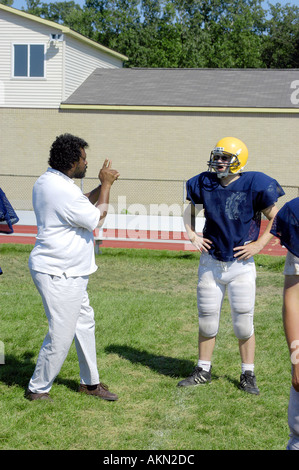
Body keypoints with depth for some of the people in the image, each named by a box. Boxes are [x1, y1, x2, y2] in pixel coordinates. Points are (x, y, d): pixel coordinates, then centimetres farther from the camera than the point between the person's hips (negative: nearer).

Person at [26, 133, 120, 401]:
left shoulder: (48, 181, 10)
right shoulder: (62, 190, -24)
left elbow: (81, 204, 21)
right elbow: (96, 219, -14)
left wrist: (103, 186, 8)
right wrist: (106, 186, -4)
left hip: (71, 273, 11)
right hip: (59, 275, -11)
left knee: (84, 324, 18)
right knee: (61, 335, -3)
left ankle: (90, 382, 30)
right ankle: (38, 389, 13)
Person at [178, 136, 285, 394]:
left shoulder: (253, 185, -12)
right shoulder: (205, 184, -1)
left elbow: (277, 218, -4)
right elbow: (190, 211, 18)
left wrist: (259, 244, -10)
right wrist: (192, 235, 4)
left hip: (241, 265, -3)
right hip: (210, 264, 3)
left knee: (244, 323, 3)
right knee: (207, 321, 11)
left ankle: (248, 375, 17)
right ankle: (203, 371, 25)